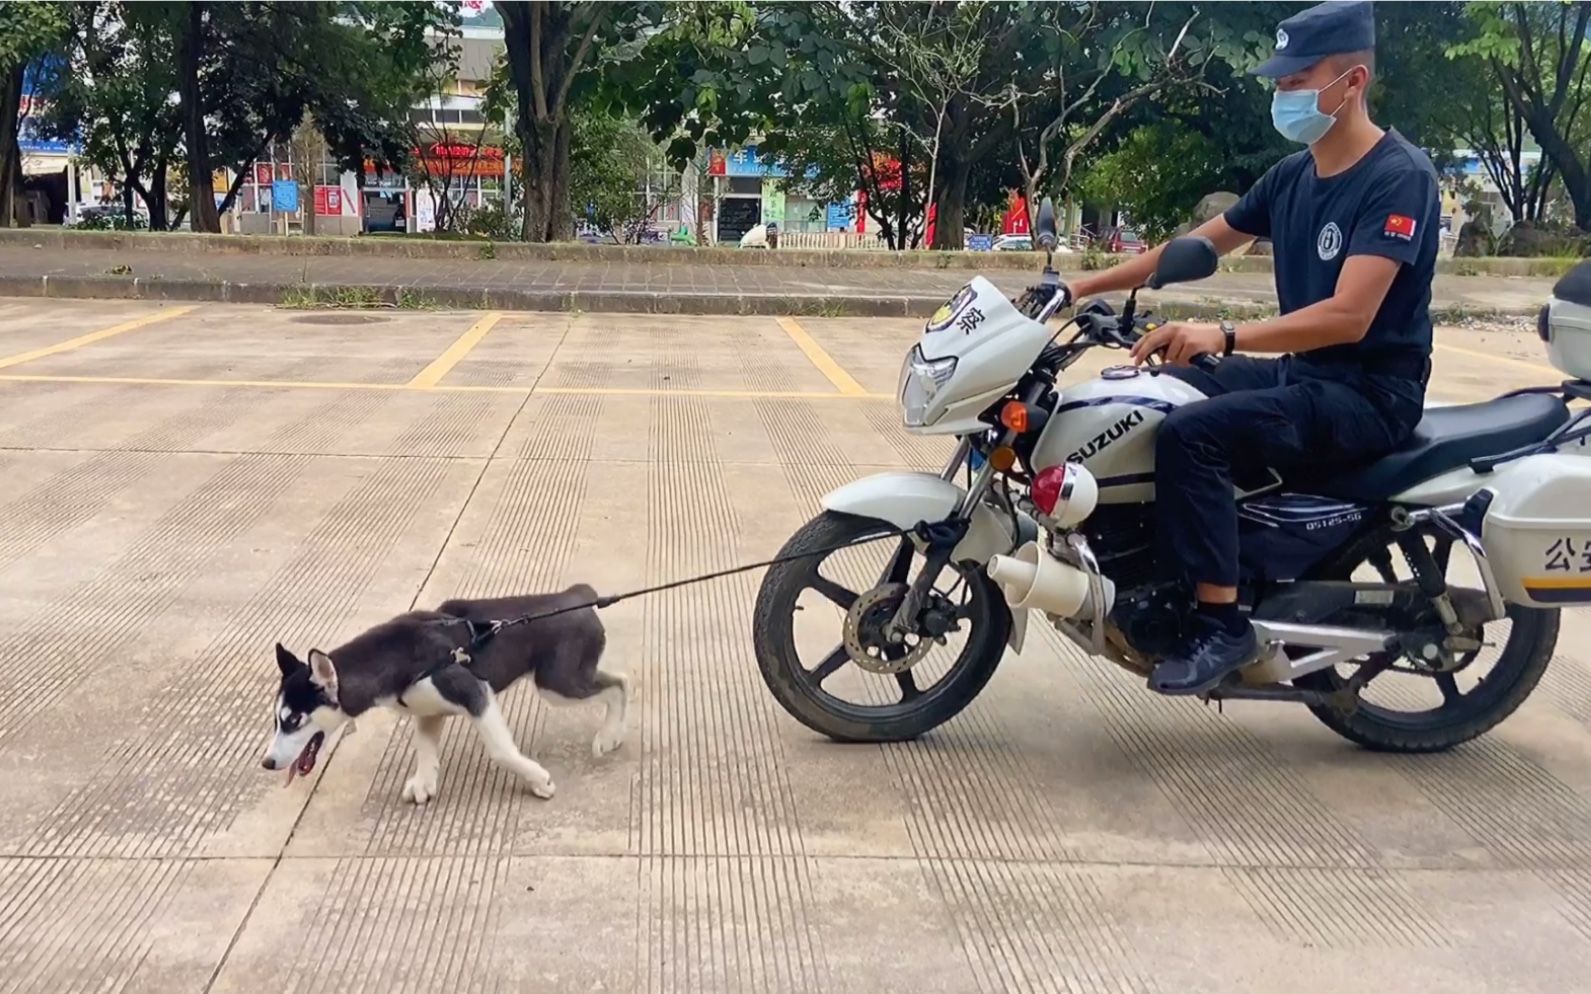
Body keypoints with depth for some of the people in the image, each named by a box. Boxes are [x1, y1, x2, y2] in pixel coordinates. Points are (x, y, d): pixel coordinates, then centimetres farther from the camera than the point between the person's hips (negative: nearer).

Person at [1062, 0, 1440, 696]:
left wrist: (1223, 337, -38)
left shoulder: (1400, 177, -18)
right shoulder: (1293, 174, 8)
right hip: (1302, 373, 9)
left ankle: (1221, 623, -20)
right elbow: (1197, 247, 15)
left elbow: (1348, 317, -28)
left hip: (1370, 394, -9)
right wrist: (1085, 287, 9)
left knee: (1192, 432, -28)